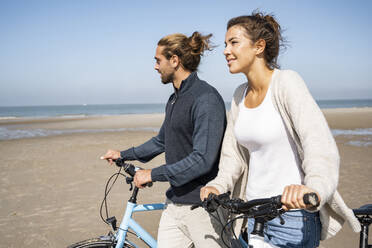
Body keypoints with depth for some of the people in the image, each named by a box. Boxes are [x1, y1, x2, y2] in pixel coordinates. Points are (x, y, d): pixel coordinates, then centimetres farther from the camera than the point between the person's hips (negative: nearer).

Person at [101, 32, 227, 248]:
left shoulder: (206, 98, -17)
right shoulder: (174, 99, 13)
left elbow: (203, 160, -23)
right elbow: (162, 141, 28)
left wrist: (153, 174, -18)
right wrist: (123, 154, 31)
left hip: (203, 205, -8)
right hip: (175, 202, 9)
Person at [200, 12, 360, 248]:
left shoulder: (286, 82, -14)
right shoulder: (240, 94, 6)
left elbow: (320, 142, -28)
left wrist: (314, 187, -45)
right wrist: (218, 185, -6)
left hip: (292, 212, -6)